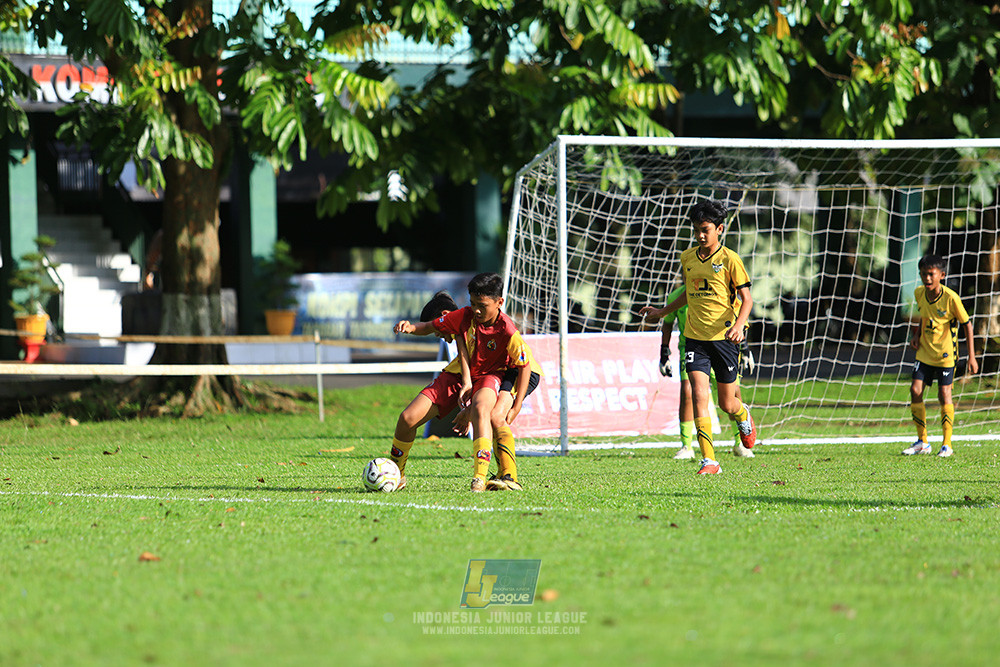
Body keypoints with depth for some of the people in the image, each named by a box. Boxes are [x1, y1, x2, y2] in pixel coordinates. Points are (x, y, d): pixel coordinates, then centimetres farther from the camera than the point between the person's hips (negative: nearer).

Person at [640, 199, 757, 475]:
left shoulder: (729, 259, -6)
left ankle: (743, 415, 44)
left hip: (724, 337, -3)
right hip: (695, 337, 3)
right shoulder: (687, 258, 9)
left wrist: (738, 325, -23)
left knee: (727, 404, 5)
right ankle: (709, 461, -15)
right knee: (699, 395, -14)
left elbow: (746, 299, -6)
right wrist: (662, 312, 30)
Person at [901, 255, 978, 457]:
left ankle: (947, 444, 6)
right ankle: (922, 442, 8)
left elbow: (967, 324, -9)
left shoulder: (950, 298, -19)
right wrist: (917, 335, 3)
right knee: (915, 391, -3)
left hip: (945, 353, -5)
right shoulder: (919, 293, -3)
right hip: (924, 352, 5)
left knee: (944, 395, -5)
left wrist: (971, 357, -10)